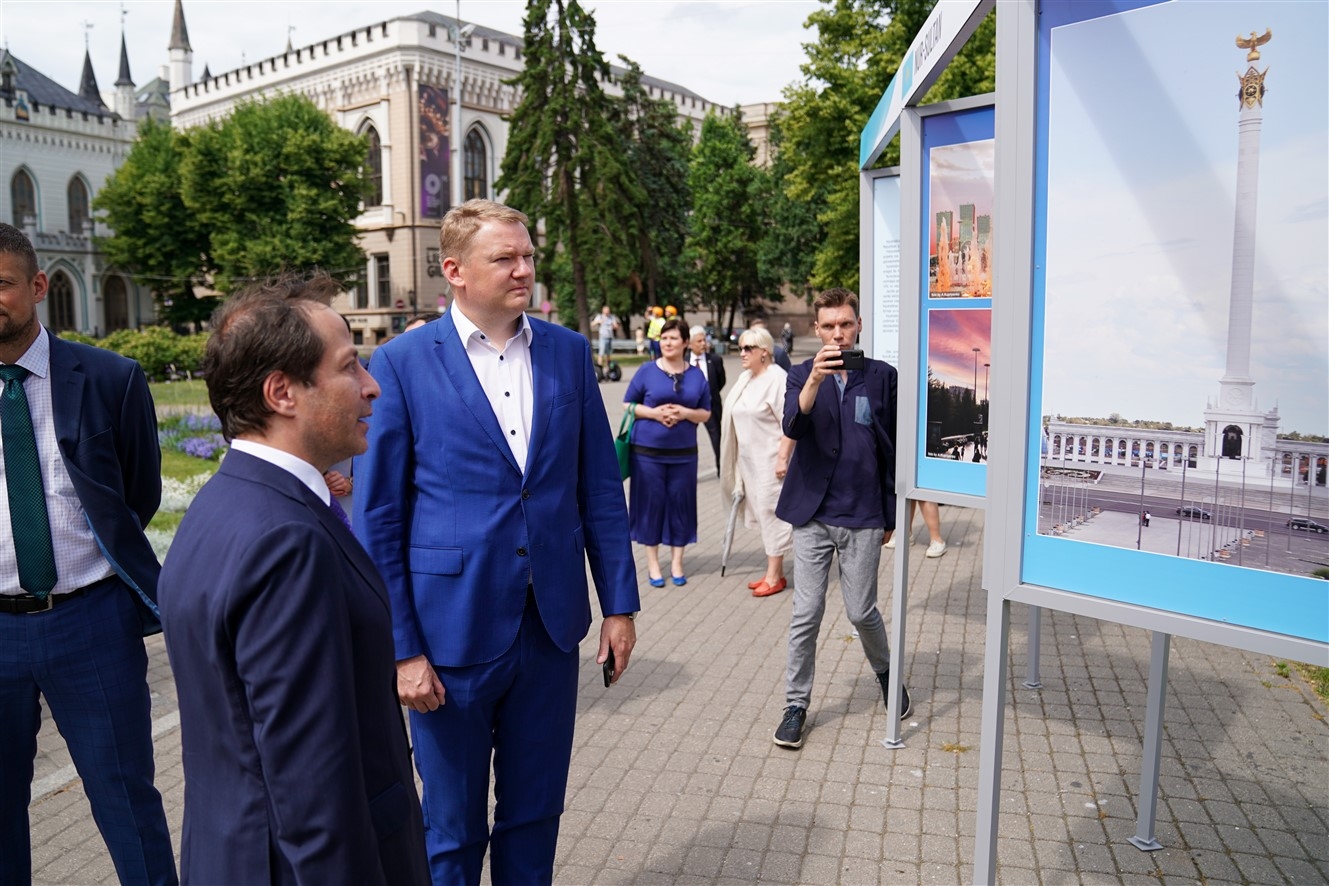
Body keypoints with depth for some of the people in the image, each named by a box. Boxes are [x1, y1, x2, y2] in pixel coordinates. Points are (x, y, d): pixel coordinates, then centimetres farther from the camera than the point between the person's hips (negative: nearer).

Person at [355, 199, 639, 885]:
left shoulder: (569, 352, 2)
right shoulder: (401, 364, -9)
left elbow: (600, 487, 5)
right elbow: (377, 521, -7)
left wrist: (619, 603, 4)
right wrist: (401, 649, -9)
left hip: (551, 627, 3)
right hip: (453, 633, -3)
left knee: (535, 815, 20)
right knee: (453, 830, 16)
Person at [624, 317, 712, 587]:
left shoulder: (696, 375, 5)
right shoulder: (647, 371, -1)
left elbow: (705, 413, 7)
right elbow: (628, 404, 2)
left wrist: (685, 413, -13)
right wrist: (653, 412, -14)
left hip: (683, 453, 2)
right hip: (647, 451, -2)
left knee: (680, 503, 6)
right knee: (651, 502, 3)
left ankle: (677, 562, 19)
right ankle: (652, 562, 17)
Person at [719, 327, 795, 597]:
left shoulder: (777, 378, -14)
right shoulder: (745, 378, 13)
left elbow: (790, 422, -18)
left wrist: (783, 457, -21)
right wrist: (737, 461, 19)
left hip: (770, 460, -9)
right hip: (750, 460, 9)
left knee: (771, 512, -4)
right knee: (762, 513, 13)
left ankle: (774, 576, 4)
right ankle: (774, 570, 23)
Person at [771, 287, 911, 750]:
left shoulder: (882, 376, 2)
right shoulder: (801, 375, 2)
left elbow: (892, 449, 7)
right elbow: (792, 428, -18)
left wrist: (891, 515, 8)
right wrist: (815, 381, -34)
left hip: (863, 516, 0)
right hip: (812, 514, 0)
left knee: (862, 612, 8)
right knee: (805, 615, 3)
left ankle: (886, 672, 38)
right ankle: (796, 704, 18)